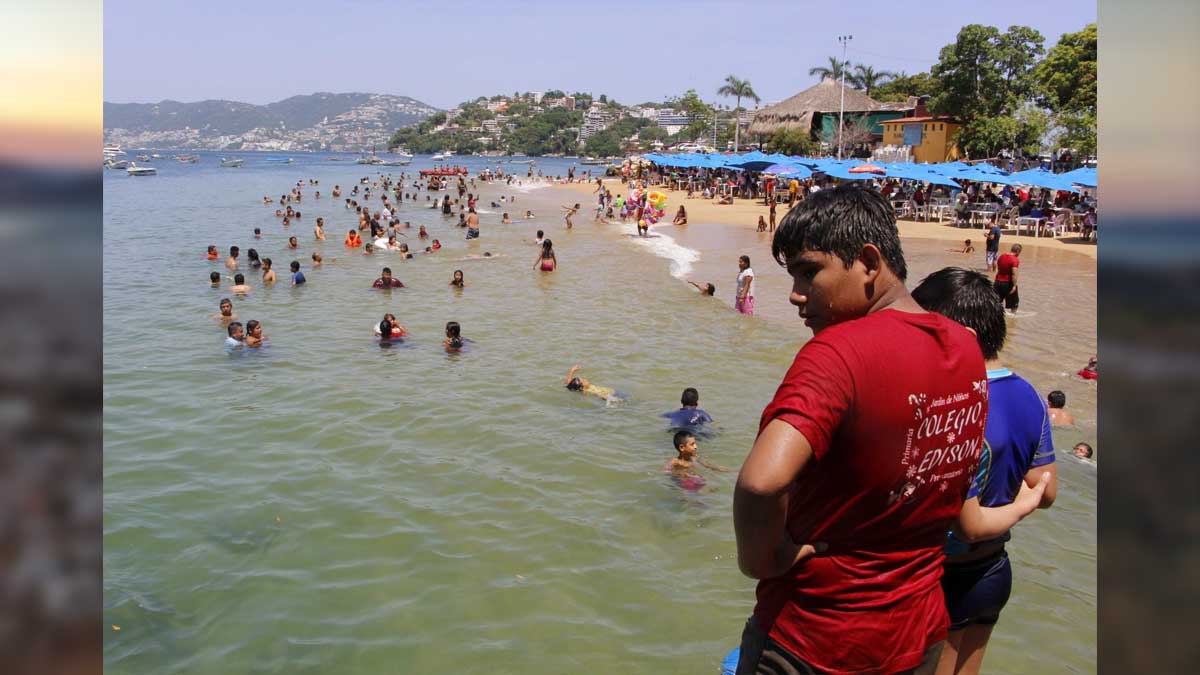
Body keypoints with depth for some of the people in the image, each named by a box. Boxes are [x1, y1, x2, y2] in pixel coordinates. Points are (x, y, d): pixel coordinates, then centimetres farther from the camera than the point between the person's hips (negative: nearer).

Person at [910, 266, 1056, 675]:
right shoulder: (1028, 397, -3)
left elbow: (968, 525, -25)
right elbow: (1046, 492, 6)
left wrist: (1018, 508, -9)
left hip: (948, 577, -8)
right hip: (995, 571, 8)